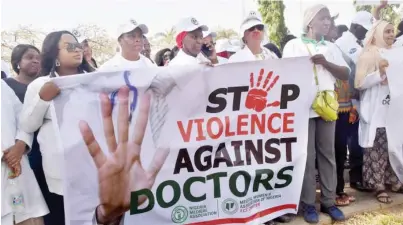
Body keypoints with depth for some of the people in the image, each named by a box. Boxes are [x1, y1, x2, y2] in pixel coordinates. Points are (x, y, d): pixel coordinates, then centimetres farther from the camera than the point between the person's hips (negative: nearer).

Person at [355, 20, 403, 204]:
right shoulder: (368, 55, -5)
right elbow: (359, 83, -14)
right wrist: (380, 72, -21)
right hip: (375, 111, -6)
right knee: (376, 149, -4)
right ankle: (378, 186, 5)